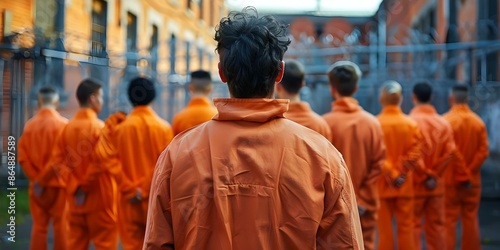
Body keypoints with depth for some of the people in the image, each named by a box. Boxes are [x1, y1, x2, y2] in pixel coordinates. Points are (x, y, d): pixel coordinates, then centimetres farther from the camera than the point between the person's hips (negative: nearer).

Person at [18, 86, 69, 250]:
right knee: (61, 225, 4)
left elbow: (22, 157, -3)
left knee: (39, 226, 9)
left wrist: (36, 178, -2)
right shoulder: (63, 124, -9)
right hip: (58, 183, -3)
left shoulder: (30, 124, 1)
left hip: (37, 185, 3)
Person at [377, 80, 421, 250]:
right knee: (405, 228, 9)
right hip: (405, 186, 2)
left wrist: (391, 175, -9)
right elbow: (415, 154, -9)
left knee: (384, 229, 5)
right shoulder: (411, 124, -1)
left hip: (382, 185, -2)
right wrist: (400, 174, -8)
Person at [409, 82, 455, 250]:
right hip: (436, 185, 4)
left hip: (415, 184, -4)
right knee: (436, 225, 12)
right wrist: (434, 174, -3)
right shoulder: (443, 123, 2)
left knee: (413, 226, 2)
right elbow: (449, 152, -5)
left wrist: (424, 175, -6)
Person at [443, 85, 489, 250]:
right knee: (471, 219, 10)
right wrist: (468, 173, -7)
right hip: (472, 181, 4)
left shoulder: (446, 120, -11)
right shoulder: (478, 122, 4)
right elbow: (483, 151, -4)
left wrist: (462, 175, -8)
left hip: (450, 180, -4)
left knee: (449, 220, 0)